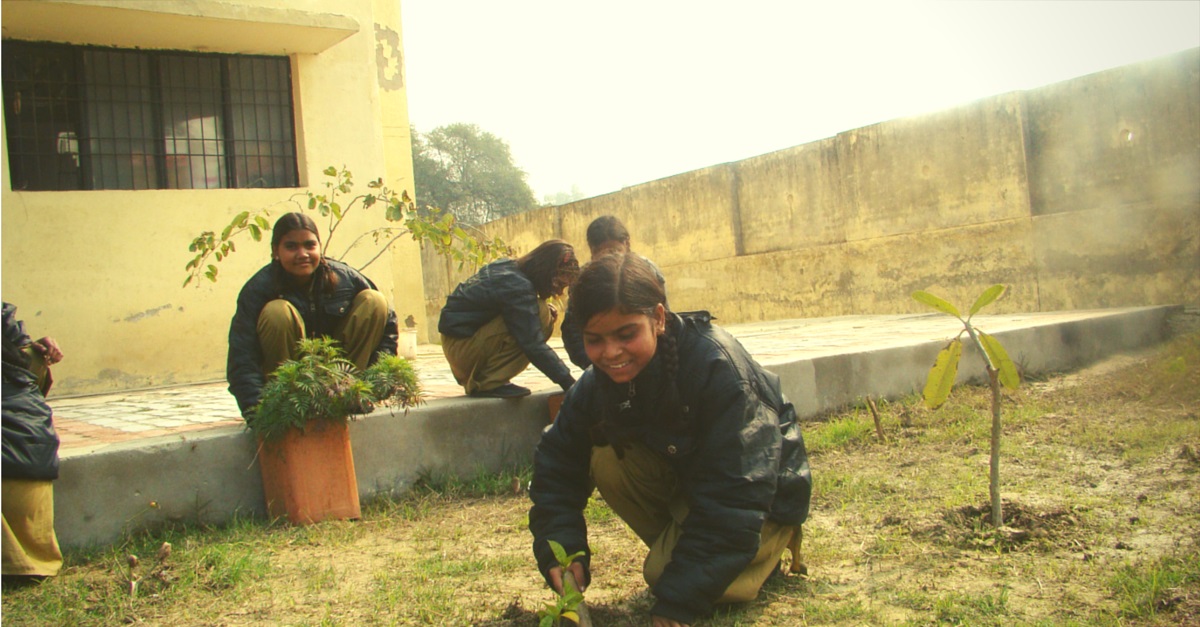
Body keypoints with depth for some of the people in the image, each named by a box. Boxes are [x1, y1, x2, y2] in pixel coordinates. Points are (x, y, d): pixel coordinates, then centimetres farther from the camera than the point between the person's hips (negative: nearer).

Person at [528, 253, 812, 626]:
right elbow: (557, 463, -6)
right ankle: (678, 545, 0)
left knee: (666, 573, -27)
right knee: (607, 459, -20)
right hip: (685, 479, 6)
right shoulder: (598, 383, -14)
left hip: (764, 501, -6)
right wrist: (560, 549, -22)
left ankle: (766, 549, 2)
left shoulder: (717, 367, -33)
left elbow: (732, 498, -33)